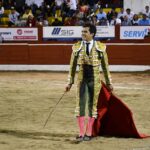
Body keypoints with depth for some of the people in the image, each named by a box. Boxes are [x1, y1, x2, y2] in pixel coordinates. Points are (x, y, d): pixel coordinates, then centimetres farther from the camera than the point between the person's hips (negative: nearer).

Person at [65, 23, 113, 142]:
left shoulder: (101, 47, -2)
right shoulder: (77, 47, 1)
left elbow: (105, 66, 4)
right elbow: (72, 66, 6)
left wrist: (109, 82, 7)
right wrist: (70, 82, 6)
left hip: (95, 80, -1)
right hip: (82, 80, 1)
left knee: (92, 105, 5)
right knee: (80, 104, -5)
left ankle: (89, 133, 14)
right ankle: (81, 134, -2)